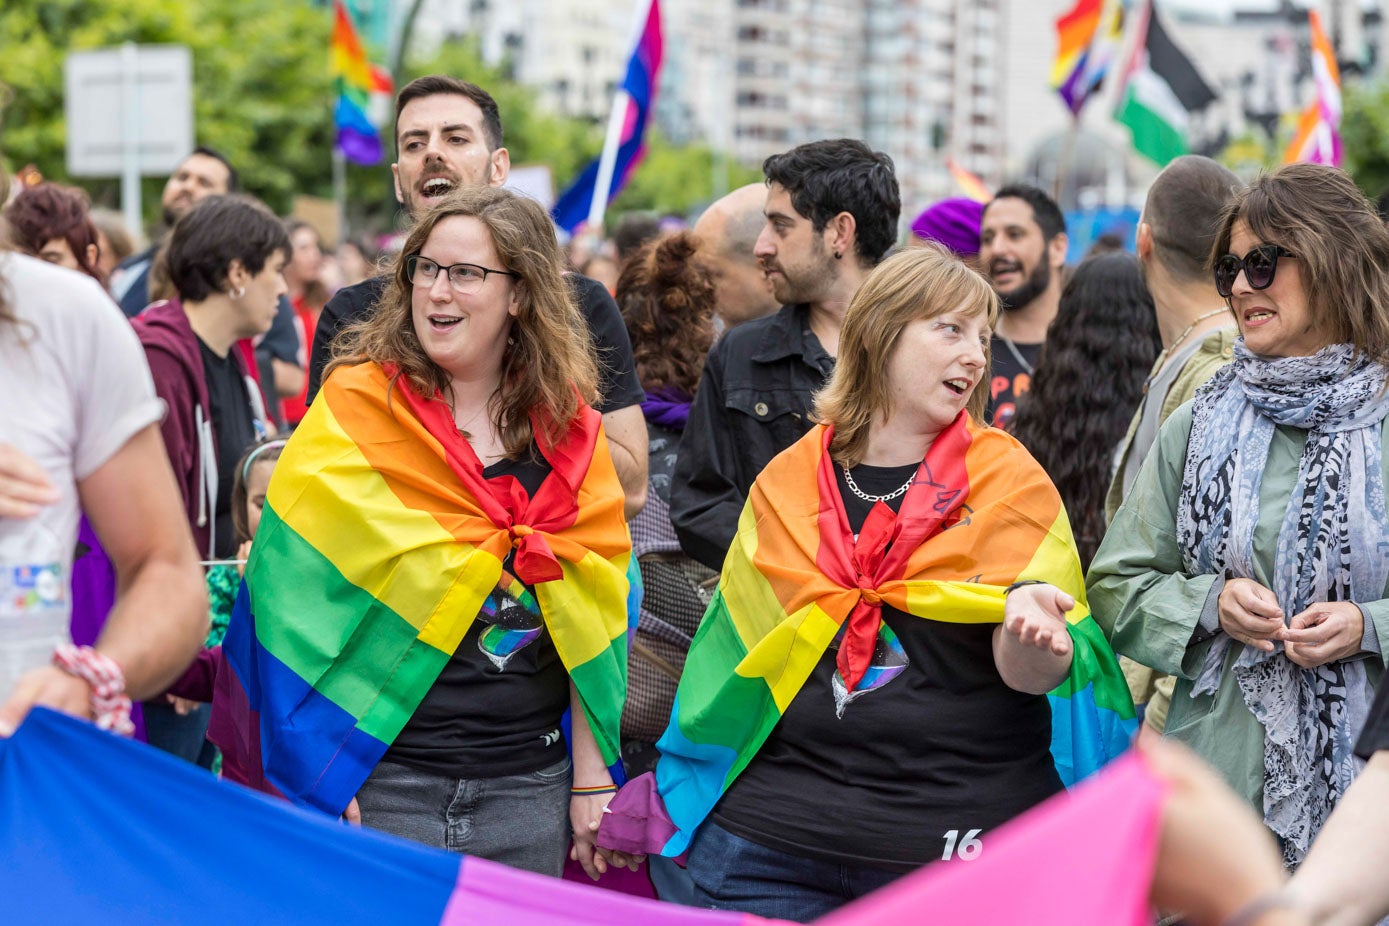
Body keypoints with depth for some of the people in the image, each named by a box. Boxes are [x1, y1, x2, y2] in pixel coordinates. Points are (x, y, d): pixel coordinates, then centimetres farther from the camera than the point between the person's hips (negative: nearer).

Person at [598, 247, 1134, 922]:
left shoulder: (1009, 481, 2)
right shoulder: (786, 482, 8)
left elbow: (1026, 674, -7)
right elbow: (735, 652, 16)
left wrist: (1029, 629, -30)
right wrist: (658, 796, 11)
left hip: (956, 838, -2)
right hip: (771, 828, 2)